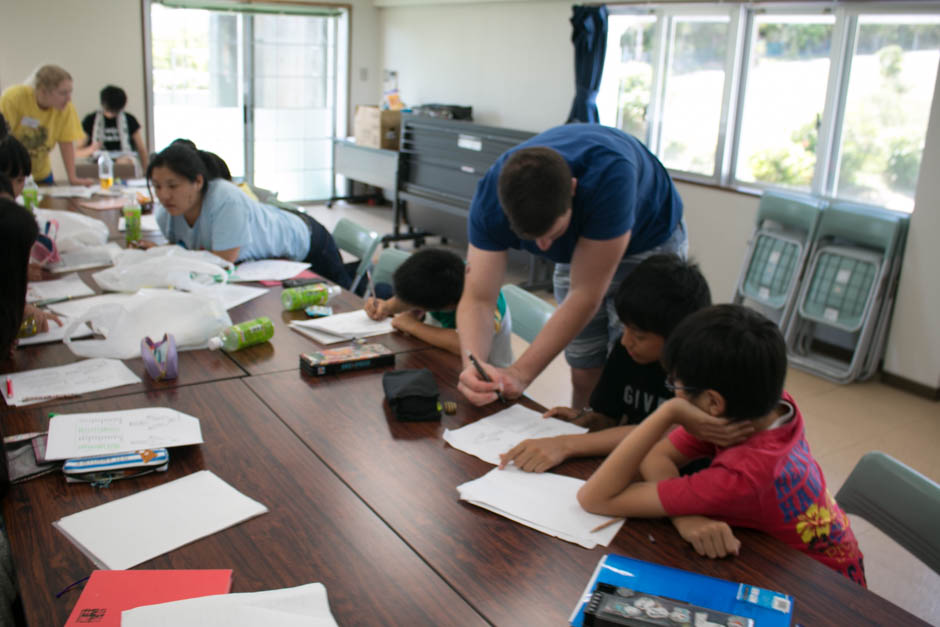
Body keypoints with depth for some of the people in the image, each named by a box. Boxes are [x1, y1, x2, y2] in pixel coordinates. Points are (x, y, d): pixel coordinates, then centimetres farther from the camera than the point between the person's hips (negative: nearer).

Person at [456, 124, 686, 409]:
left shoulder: (609, 175, -42)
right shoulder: (490, 196, -30)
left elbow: (586, 294, -37)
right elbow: (477, 299, -29)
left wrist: (521, 373, -40)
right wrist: (473, 367, -48)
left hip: (649, 244, -3)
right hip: (578, 249, 3)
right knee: (585, 377, 5)